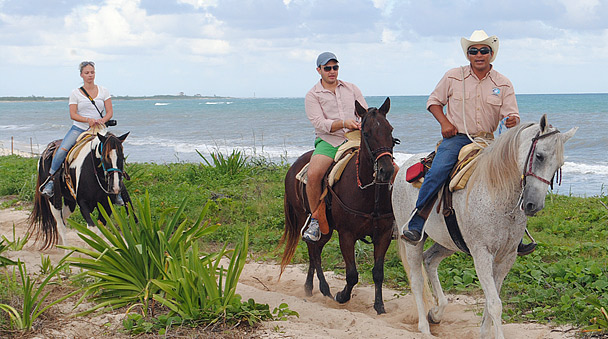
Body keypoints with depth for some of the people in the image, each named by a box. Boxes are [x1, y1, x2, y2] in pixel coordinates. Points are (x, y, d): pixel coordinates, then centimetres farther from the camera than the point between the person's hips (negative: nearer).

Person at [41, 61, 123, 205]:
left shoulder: (103, 91, 6)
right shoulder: (76, 93, 2)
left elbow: (110, 112, 2)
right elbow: (73, 114, -4)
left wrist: (103, 120, -20)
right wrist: (88, 120, -21)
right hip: (79, 128, -1)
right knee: (62, 150, -25)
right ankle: (50, 180, -13)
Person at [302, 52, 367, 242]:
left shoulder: (351, 89, 17)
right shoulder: (312, 96, 5)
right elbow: (320, 123, -9)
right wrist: (343, 123, -25)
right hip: (328, 140, -3)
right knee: (313, 174, -32)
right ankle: (314, 219, -14)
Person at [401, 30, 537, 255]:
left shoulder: (503, 84, 6)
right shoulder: (453, 77, 4)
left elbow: (511, 115, 3)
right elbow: (434, 101, 12)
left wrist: (512, 121, -22)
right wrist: (444, 122, -5)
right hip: (456, 137, -2)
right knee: (437, 173, -28)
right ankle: (415, 226, -21)